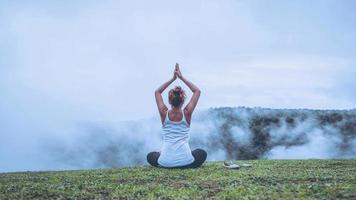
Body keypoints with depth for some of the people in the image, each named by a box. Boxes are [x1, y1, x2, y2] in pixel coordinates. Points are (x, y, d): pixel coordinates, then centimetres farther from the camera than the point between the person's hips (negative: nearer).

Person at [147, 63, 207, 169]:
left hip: (166, 162, 0)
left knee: (150, 156, 33)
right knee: (202, 153, 32)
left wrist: (173, 79, 16)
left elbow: (157, 92, 16)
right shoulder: (187, 113, -3)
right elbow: (197, 91, 11)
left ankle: (167, 165, 19)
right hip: (186, 162, 0)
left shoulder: (164, 113, -2)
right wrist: (182, 78, 11)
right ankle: (185, 166, 17)